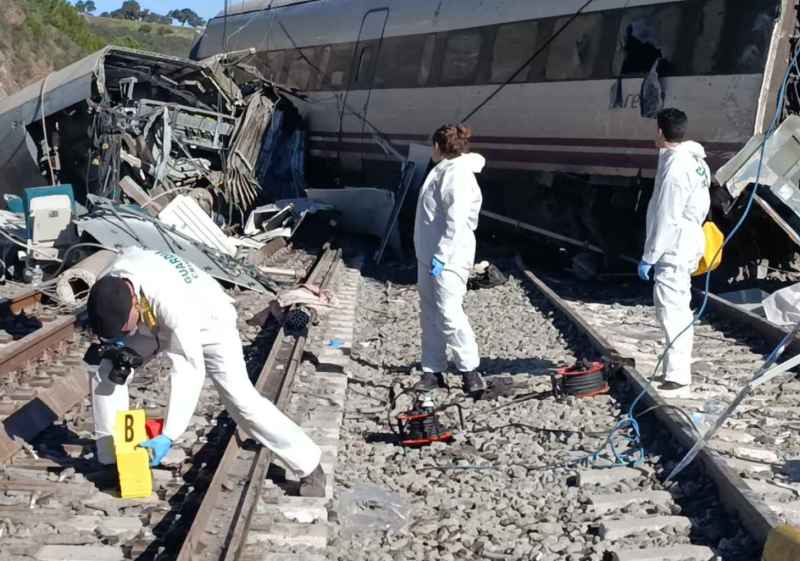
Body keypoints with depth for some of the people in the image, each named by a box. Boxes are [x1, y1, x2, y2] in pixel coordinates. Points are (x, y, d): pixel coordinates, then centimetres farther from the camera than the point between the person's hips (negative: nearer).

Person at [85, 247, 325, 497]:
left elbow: (189, 370, -43)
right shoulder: (110, 281, -26)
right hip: (156, 324, 6)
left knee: (240, 397, -17)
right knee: (105, 367, -6)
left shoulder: (171, 302, -45)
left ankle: (309, 466, -5)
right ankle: (112, 460, 7)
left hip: (208, 324, -6)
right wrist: (113, 337, -19)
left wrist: (168, 436, -45)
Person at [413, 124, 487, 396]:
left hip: (448, 260, -10)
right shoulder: (443, 170, 14)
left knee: (449, 313, -10)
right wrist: (431, 254, 19)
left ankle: (470, 370, 2)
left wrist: (441, 256, -26)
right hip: (428, 256, 10)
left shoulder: (458, 174, -16)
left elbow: (456, 222, -24)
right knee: (429, 315, 11)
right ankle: (433, 371, 17)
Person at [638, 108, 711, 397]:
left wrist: (648, 257, -16)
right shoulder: (695, 160, 9)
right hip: (687, 244, 11)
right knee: (679, 310, 19)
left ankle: (677, 378, -9)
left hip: (673, 250, -11)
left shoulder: (675, 169, -22)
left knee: (671, 311, -10)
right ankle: (679, 369, 30)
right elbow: (701, 207, 17)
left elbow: (665, 221, -22)